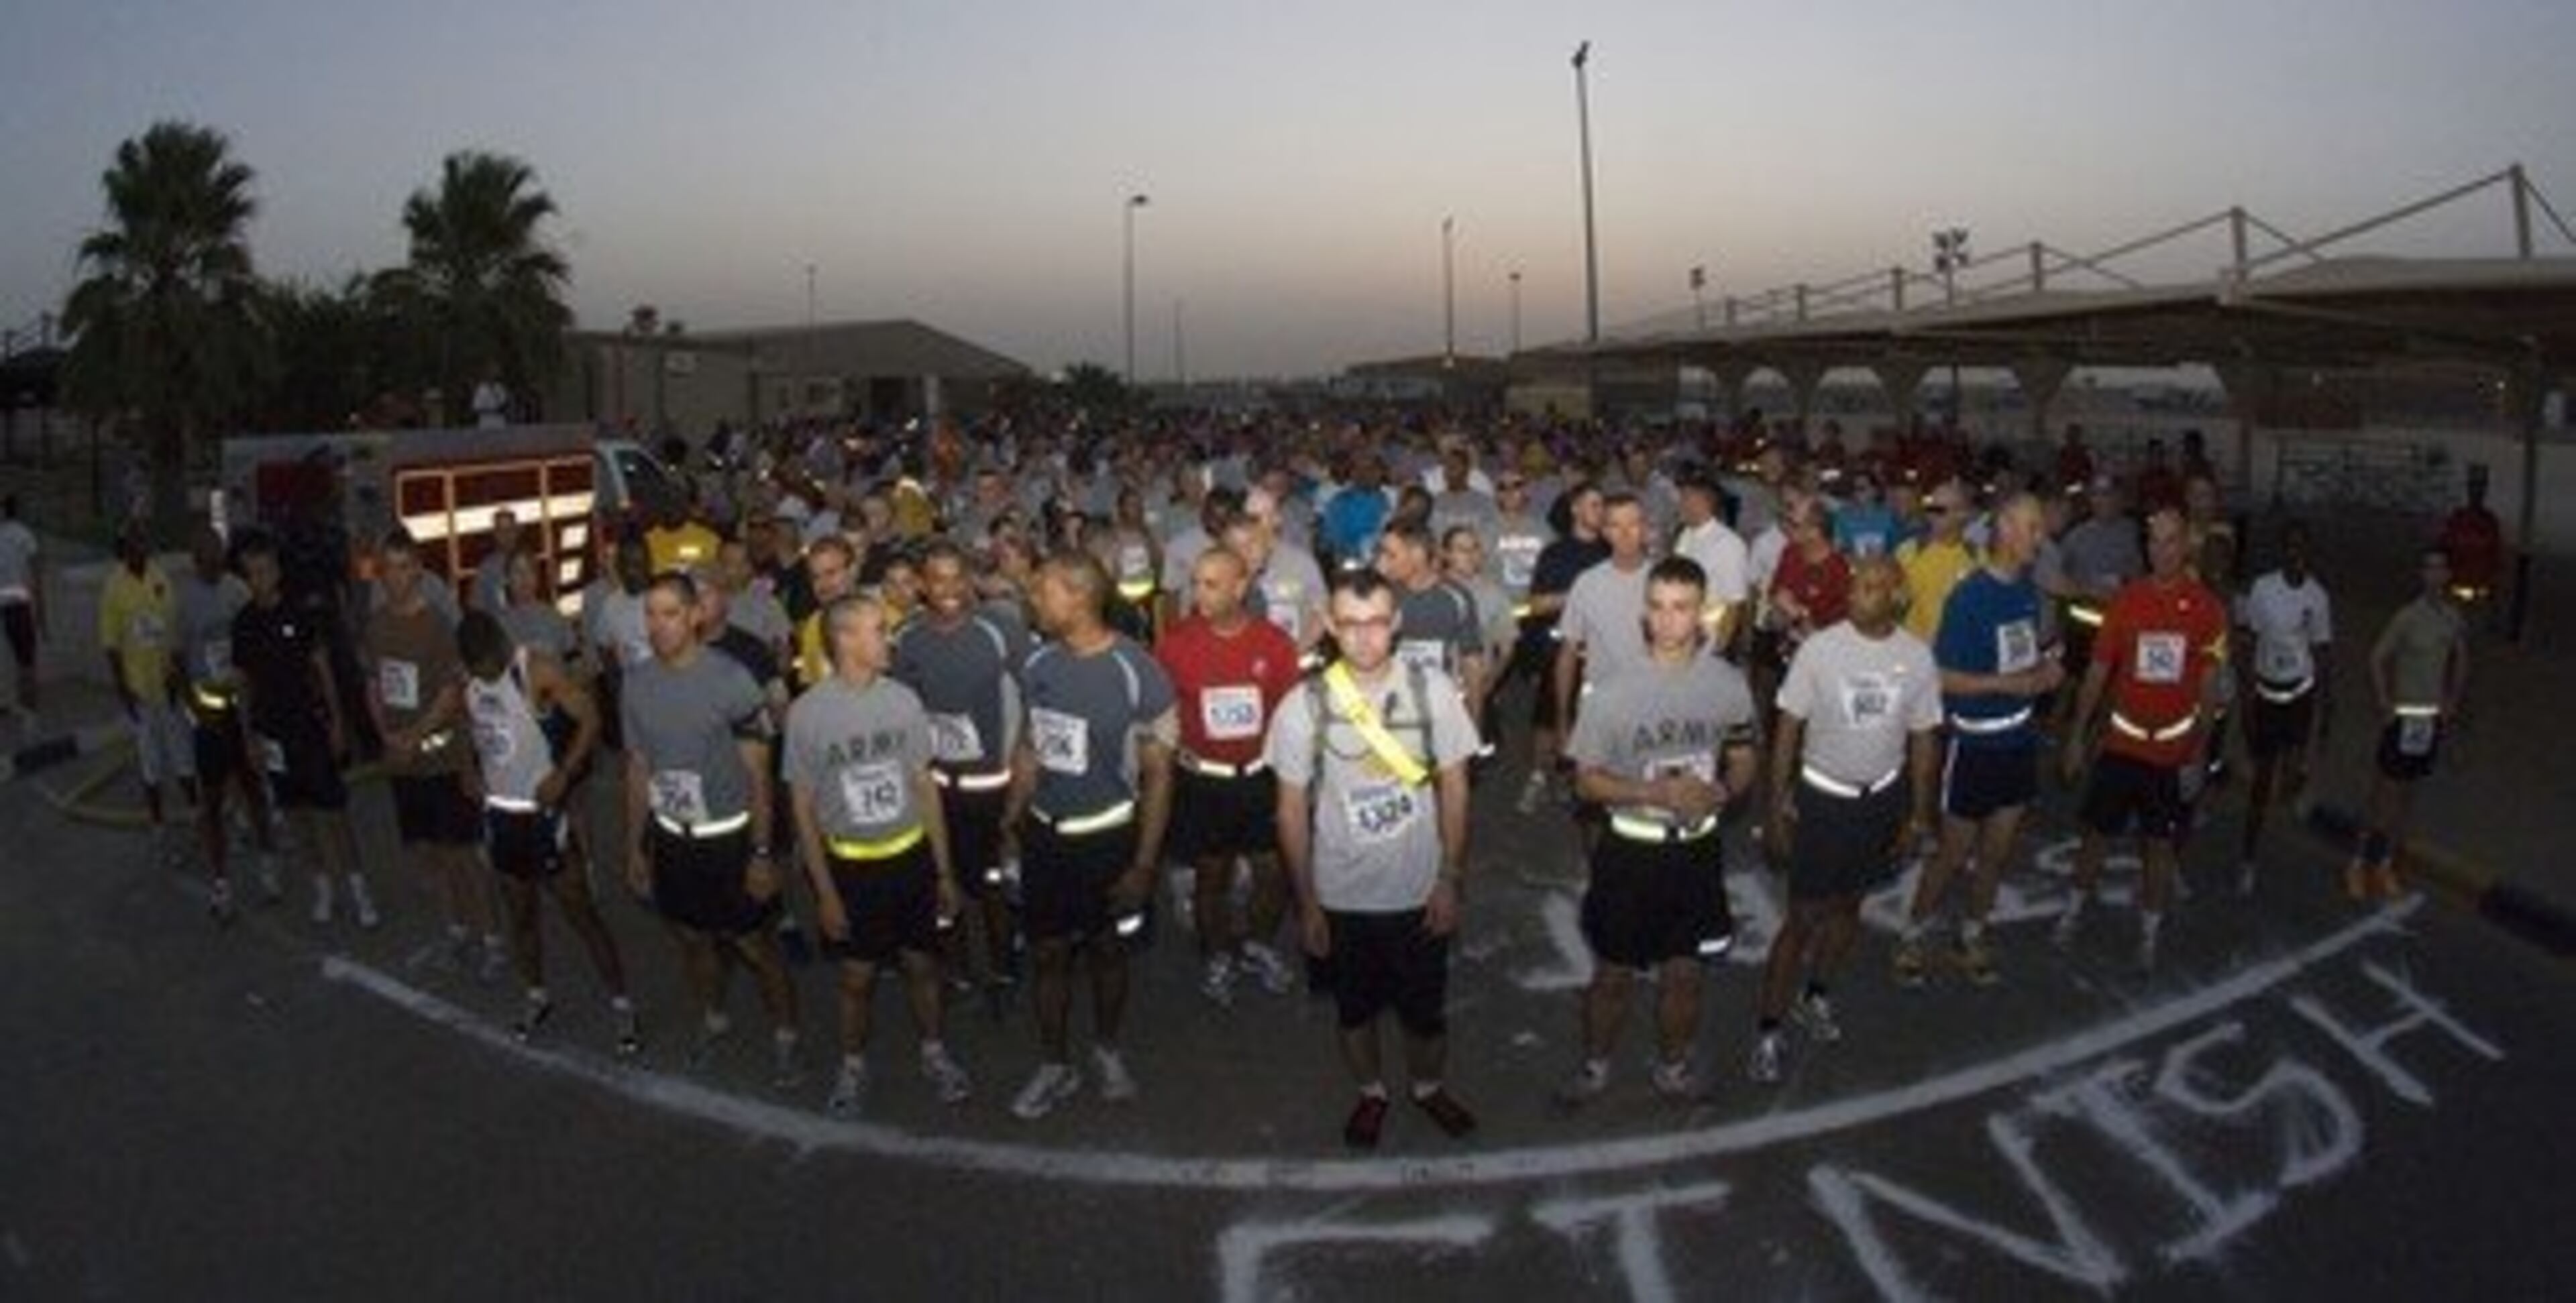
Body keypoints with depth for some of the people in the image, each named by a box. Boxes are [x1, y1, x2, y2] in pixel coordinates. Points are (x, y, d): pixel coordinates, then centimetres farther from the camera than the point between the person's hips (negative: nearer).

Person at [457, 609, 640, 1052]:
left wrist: (563, 774, -28)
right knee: (520, 914, 17)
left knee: (581, 914, 0)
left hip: (543, 813, -6)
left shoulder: (539, 671, -17)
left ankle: (622, 1005, 8)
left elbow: (590, 720, -21)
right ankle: (535, 997, 34)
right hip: (500, 814, 6)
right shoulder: (469, 685, 3)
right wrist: (476, 776, 5)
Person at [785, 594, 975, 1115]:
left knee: (922, 963, 14)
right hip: (851, 864, -2)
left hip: (911, 856, 2)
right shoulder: (807, 712, -14)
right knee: (857, 975, 12)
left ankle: (933, 1053, 36)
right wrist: (825, 891, -5)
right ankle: (854, 1064, 36)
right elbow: (803, 807, -6)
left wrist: (945, 870, 4)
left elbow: (925, 786, 1)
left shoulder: (902, 700, -8)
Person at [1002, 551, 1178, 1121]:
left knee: (1106, 949, 15)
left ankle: (1108, 1051, 39)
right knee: (1049, 953, 13)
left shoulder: (1138, 674, -19)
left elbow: (1158, 775, -13)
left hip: (1106, 837, -3)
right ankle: (1055, 1066, 31)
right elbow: (1028, 749, 8)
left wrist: (1144, 865, -13)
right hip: (1043, 834, 4)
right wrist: (1010, 826, 8)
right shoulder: (1039, 664, -4)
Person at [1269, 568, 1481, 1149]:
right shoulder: (1303, 706, -15)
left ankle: (1429, 1086, 48)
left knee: (1426, 1010, 19)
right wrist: (1306, 903, -3)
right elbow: (1293, 810, -7)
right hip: (1342, 898, 0)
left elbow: (1453, 787, -4)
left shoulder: (1432, 689, -14)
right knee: (1355, 1011, 21)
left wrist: (1450, 880, -4)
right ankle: (1371, 1093, 48)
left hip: (1419, 892, 0)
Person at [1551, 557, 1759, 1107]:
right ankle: (1595, 1066, 37)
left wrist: (1721, 793, -17)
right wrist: (1660, 793, -24)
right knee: (1613, 974, 13)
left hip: (1697, 850, 2)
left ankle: (1672, 1066, 42)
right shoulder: (1615, 691, -15)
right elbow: (1588, 780, -10)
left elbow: (1742, 762, 6)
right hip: (1631, 851, -2)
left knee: (1683, 975, 18)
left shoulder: (1729, 684, -7)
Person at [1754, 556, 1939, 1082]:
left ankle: (1815, 995, 39)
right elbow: (1789, 728, -9)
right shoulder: (1819, 649, -15)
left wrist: (1918, 815, 6)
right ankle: (1768, 1029, 11)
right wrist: (1778, 806, -9)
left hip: (1882, 798, 3)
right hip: (1821, 795, -3)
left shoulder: (1918, 657, -7)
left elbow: (1923, 738, 3)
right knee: (1804, 916, -1)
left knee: (1848, 905, 17)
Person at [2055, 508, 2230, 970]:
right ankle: (2075, 909, 28)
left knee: (2162, 843, 9)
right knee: (2096, 831, 10)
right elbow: (2098, 671, 2)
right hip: (2120, 742, 1)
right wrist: (2077, 735, 1)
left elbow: (2209, 685, 0)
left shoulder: (2208, 608, -5)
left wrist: (2198, 753, -3)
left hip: (2174, 751, 0)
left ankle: (2150, 930, 24)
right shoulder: (2126, 600, -3)